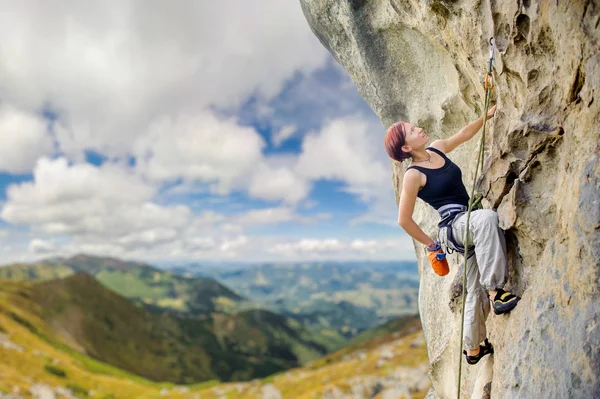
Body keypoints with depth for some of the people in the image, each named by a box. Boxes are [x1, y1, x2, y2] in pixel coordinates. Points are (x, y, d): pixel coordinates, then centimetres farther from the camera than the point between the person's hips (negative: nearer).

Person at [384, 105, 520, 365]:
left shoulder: (437, 149, 8)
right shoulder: (413, 175, -13)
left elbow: (464, 134, 26)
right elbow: (404, 220, -10)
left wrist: (486, 116, 13)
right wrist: (431, 244, -3)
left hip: (469, 225, 7)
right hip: (453, 226, -7)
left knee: (476, 290, 12)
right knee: (487, 217, -38)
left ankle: (473, 348, 30)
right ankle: (496, 291, -33)